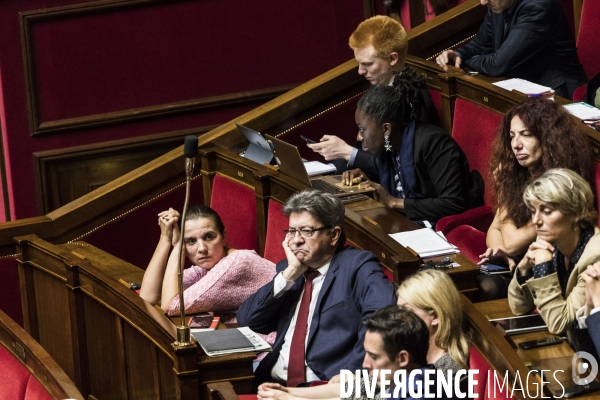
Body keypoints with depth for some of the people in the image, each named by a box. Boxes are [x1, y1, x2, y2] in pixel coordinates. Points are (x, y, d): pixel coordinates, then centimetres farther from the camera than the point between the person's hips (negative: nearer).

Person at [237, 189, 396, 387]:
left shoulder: (358, 266, 1)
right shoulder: (287, 269, 19)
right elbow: (247, 320, 9)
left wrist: (353, 374, -23)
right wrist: (290, 274, 1)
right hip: (273, 384, 6)